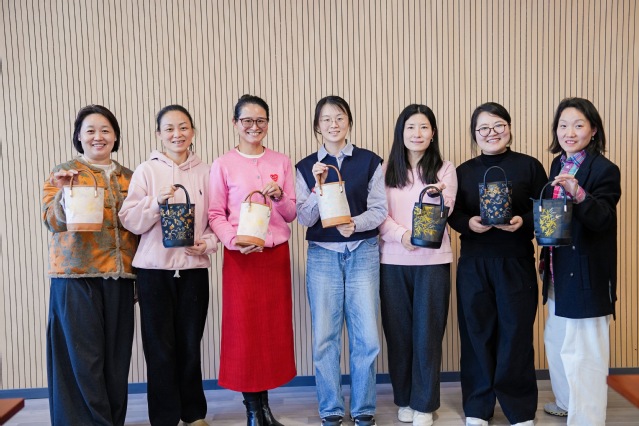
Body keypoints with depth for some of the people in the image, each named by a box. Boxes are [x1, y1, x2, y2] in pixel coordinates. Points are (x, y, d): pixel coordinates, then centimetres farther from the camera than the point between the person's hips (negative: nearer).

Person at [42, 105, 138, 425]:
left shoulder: (128, 178, 15)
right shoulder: (64, 173, 5)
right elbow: (52, 221, -6)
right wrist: (64, 193, -24)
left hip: (119, 276, 3)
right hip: (77, 275, -3)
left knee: (116, 355, 4)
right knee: (83, 355, -4)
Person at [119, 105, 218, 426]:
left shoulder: (204, 172, 6)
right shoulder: (147, 171, 2)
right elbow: (130, 221, -3)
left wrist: (208, 243, -9)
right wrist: (157, 201, -18)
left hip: (194, 267, 1)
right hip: (155, 268, -1)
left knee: (190, 344, 9)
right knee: (160, 346, 4)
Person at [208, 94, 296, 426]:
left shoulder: (281, 162, 8)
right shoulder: (223, 165, 0)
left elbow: (291, 214, 9)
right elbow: (215, 214, -1)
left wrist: (279, 197, -11)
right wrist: (234, 240, -17)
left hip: (276, 253, 3)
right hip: (240, 256, -3)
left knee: (274, 328, 7)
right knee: (244, 329, 0)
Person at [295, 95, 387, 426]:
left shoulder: (370, 161, 4)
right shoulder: (306, 167, 6)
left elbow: (379, 210, 1)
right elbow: (304, 218, 0)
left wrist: (356, 223, -18)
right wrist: (318, 186, -14)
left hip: (363, 252, 0)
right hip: (322, 254, 1)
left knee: (366, 337, 0)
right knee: (325, 337, 3)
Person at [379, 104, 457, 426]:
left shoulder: (445, 169, 4)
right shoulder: (388, 170, 8)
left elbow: (445, 211, -10)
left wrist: (438, 195, -32)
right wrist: (402, 234, -18)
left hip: (432, 260, -1)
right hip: (393, 261, 2)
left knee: (427, 333, 4)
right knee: (398, 331, 8)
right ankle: (404, 399, 25)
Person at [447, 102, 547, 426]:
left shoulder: (529, 166, 2)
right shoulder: (464, 171, 8)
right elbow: (453, 215, 7)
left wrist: (523, 222, -18)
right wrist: (469, 223, -14)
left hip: (516, 263, -1)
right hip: (473, 264, 2)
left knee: (516, 333, 3)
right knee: (477, 332, 7)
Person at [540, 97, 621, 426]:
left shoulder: (605, 170, -13)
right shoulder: (558, 165, 10)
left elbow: (601, 220, -21)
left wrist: (578, 193, -37)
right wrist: (546, 254, 13)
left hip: (586, 273, -8)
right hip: (559, 270, 8)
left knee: (582, 349, -3)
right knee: (556, 339, 20)